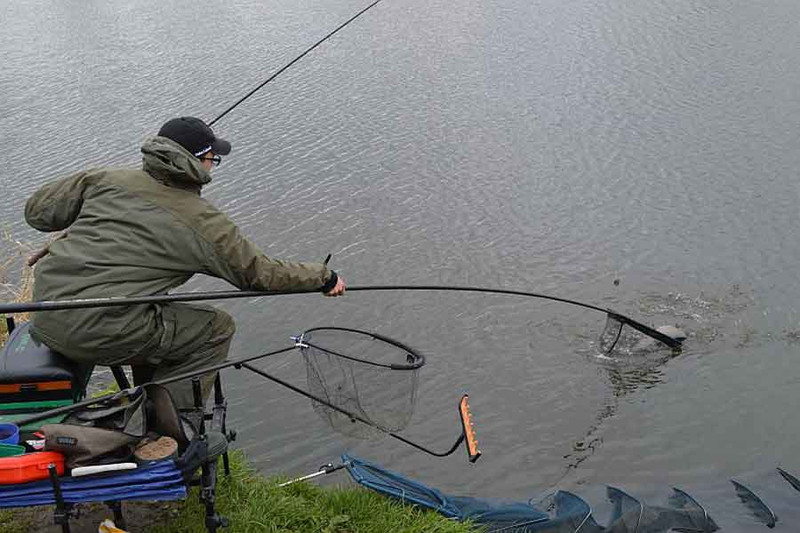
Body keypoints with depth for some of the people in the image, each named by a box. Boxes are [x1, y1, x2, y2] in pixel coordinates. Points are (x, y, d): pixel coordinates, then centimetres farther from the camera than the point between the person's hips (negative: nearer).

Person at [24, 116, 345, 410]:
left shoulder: (108, 179, 8)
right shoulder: (204, 223, -3)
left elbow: (37, 211, 14)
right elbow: (260, 274, 6)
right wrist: (324, 278, 19)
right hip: (98, 334, -7)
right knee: (216, 328, 9)